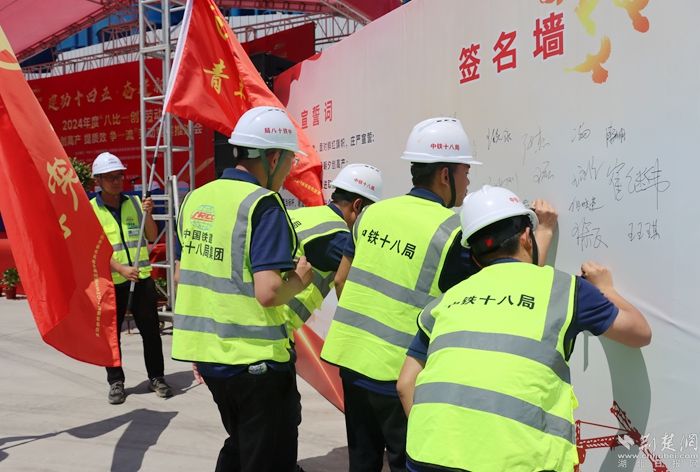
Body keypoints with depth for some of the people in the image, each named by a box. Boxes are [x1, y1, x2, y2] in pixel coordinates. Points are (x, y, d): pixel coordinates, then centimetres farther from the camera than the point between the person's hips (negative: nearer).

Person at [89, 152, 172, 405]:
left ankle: (156, 377, 20)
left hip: (142, 276, 2)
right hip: (111, 279, -2)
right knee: (111, 332, 6)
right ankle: (116, 382, 21)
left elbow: (152, 237, 5)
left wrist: (147, 214, -13)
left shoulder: (135, 202, 5)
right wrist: (122, 269, -22)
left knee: (151, 329, 7)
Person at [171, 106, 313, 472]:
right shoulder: (263, 204, -18)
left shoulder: (196, 199, 6)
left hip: (207, 352, 8)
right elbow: (268, 293, -27)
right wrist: (299, 280, -6)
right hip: (255, 359, -8)